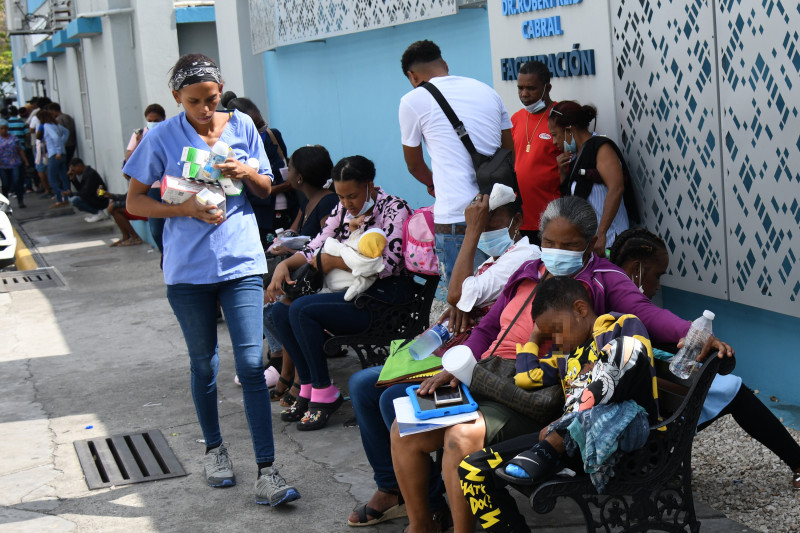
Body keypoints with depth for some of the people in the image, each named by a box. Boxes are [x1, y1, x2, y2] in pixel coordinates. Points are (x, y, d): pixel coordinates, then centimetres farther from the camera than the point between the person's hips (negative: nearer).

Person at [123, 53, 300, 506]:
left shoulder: (242, 126, 5)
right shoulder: (162, 138, -2)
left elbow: (266, 189, 13)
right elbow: (135, 202, -1)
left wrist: (247, 173, -10)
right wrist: (186, 208, -16)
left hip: (242, 262, 1)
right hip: (188, 268, 0)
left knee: (251, 363, -7)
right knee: (204, 364, 12)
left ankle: (266, 471, -6)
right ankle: (215, 448, 33)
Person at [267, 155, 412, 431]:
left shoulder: (394, 208, -9)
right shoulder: (343, 209, 13)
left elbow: (388, 265, -19)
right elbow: (315, 248, 14)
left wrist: (334, 261, -15)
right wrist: (285, 264, -6)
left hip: (383, 298, -8)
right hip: (351, 291, 8)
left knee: (302, 310, -24)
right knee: (281, 310, -8)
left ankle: (325, 393, -14)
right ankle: (308, 388, -1)